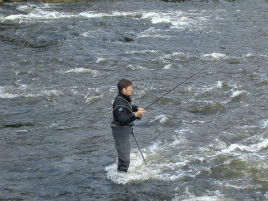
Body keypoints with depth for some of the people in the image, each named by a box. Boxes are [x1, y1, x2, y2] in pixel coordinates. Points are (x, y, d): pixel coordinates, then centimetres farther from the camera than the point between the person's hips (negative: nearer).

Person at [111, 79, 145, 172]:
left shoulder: (125, 99, 5)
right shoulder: (119, 103, -25)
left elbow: (128, 107, 26)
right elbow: (122, 119, -33)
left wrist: (137, 108, 7)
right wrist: (135, 115, -39)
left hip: (126, 130, 11)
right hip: (120, 131, -11)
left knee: (125, 154, 27)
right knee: (124, 158, -10)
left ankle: (120, 172, 43)